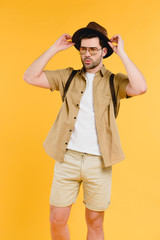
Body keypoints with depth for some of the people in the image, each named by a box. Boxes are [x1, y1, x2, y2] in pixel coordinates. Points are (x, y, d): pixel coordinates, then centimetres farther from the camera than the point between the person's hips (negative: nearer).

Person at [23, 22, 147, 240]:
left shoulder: (114, 81, 2)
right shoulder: (68, 77, 9)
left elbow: (140, 88, -19)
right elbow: (30, 77, 1)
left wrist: (121, 52, -12)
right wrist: (54, 49, -1)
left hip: (98, 161, -1)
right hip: (68, 157, 2)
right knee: (57, 220, 7)